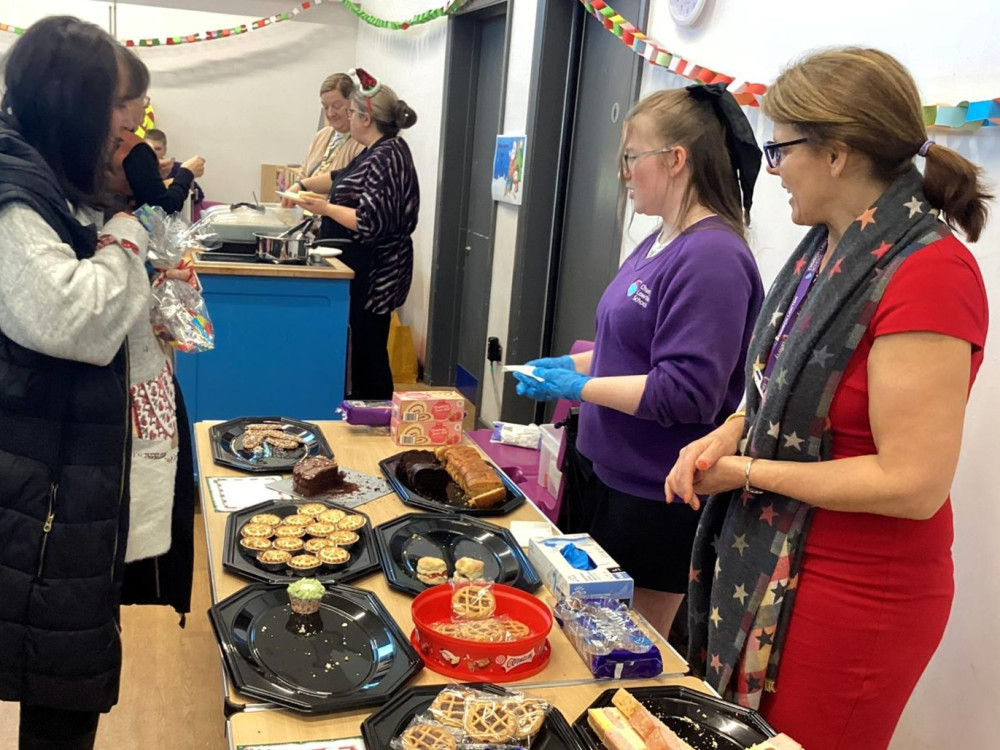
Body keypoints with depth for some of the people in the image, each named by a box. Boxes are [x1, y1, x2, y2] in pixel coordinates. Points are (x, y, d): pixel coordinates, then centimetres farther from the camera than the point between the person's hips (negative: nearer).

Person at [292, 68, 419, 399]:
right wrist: (304, 184, 23)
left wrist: (326, 208, -17)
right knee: (360, 348, 16)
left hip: (374, 276, -10)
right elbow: (344, 178, 30)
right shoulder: (380, 151, 12)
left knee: (369, 351, -4)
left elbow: (371, 223, -25)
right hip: (364, 271, 10)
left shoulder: (385, 158, -19)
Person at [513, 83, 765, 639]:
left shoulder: (713, 258, -22)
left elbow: (684, 394, -27)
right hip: (615, 473, 10)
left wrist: (579, 386, -19)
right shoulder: (662, 241, 9)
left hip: (657, 499, -10)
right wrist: (574, 363, 8)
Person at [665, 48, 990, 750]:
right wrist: (729, 434, -3)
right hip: (771, 563, 8)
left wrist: (746, 471, -17)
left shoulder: (926, 273, -23)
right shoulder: (831, 246, 4)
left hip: (855, 602, -8)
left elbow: (913, 484, -25)